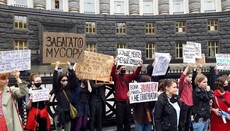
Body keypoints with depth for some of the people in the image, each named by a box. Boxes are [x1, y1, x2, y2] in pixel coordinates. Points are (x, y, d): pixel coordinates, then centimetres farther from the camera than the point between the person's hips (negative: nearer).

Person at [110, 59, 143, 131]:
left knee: (128, 120, 15)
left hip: (127, 101, 5)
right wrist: (114, 64, -39)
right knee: (120, 120, 3)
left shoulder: (127, 76, 9)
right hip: (119, 102, -4)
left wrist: (140, 66, -17)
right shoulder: (116, 77, -3)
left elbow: (135, 74, -2)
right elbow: (112, 73, -23)